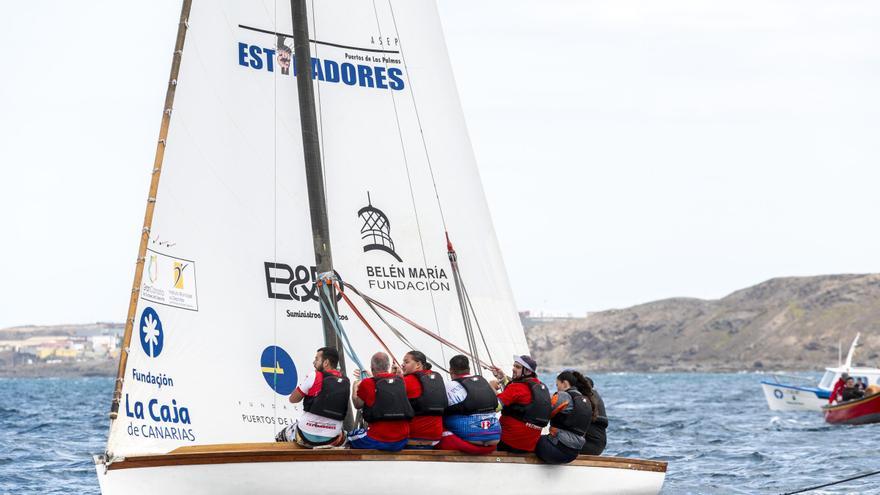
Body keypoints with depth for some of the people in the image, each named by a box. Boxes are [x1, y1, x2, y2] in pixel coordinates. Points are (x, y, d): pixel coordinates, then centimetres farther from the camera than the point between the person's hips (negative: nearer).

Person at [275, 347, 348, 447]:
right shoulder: (345, 382, 3)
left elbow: (293, 399, 0)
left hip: (307, 436, -4)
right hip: (332, 440, 4)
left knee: (280, 436, 25)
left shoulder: (314, 376, -11)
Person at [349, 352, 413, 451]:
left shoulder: (367, 383, -9)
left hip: (377, 441, -5)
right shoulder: (400, 381, 3)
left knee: (351, 436, 26)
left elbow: (357, 405, 8)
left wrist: (354, 388, 24)